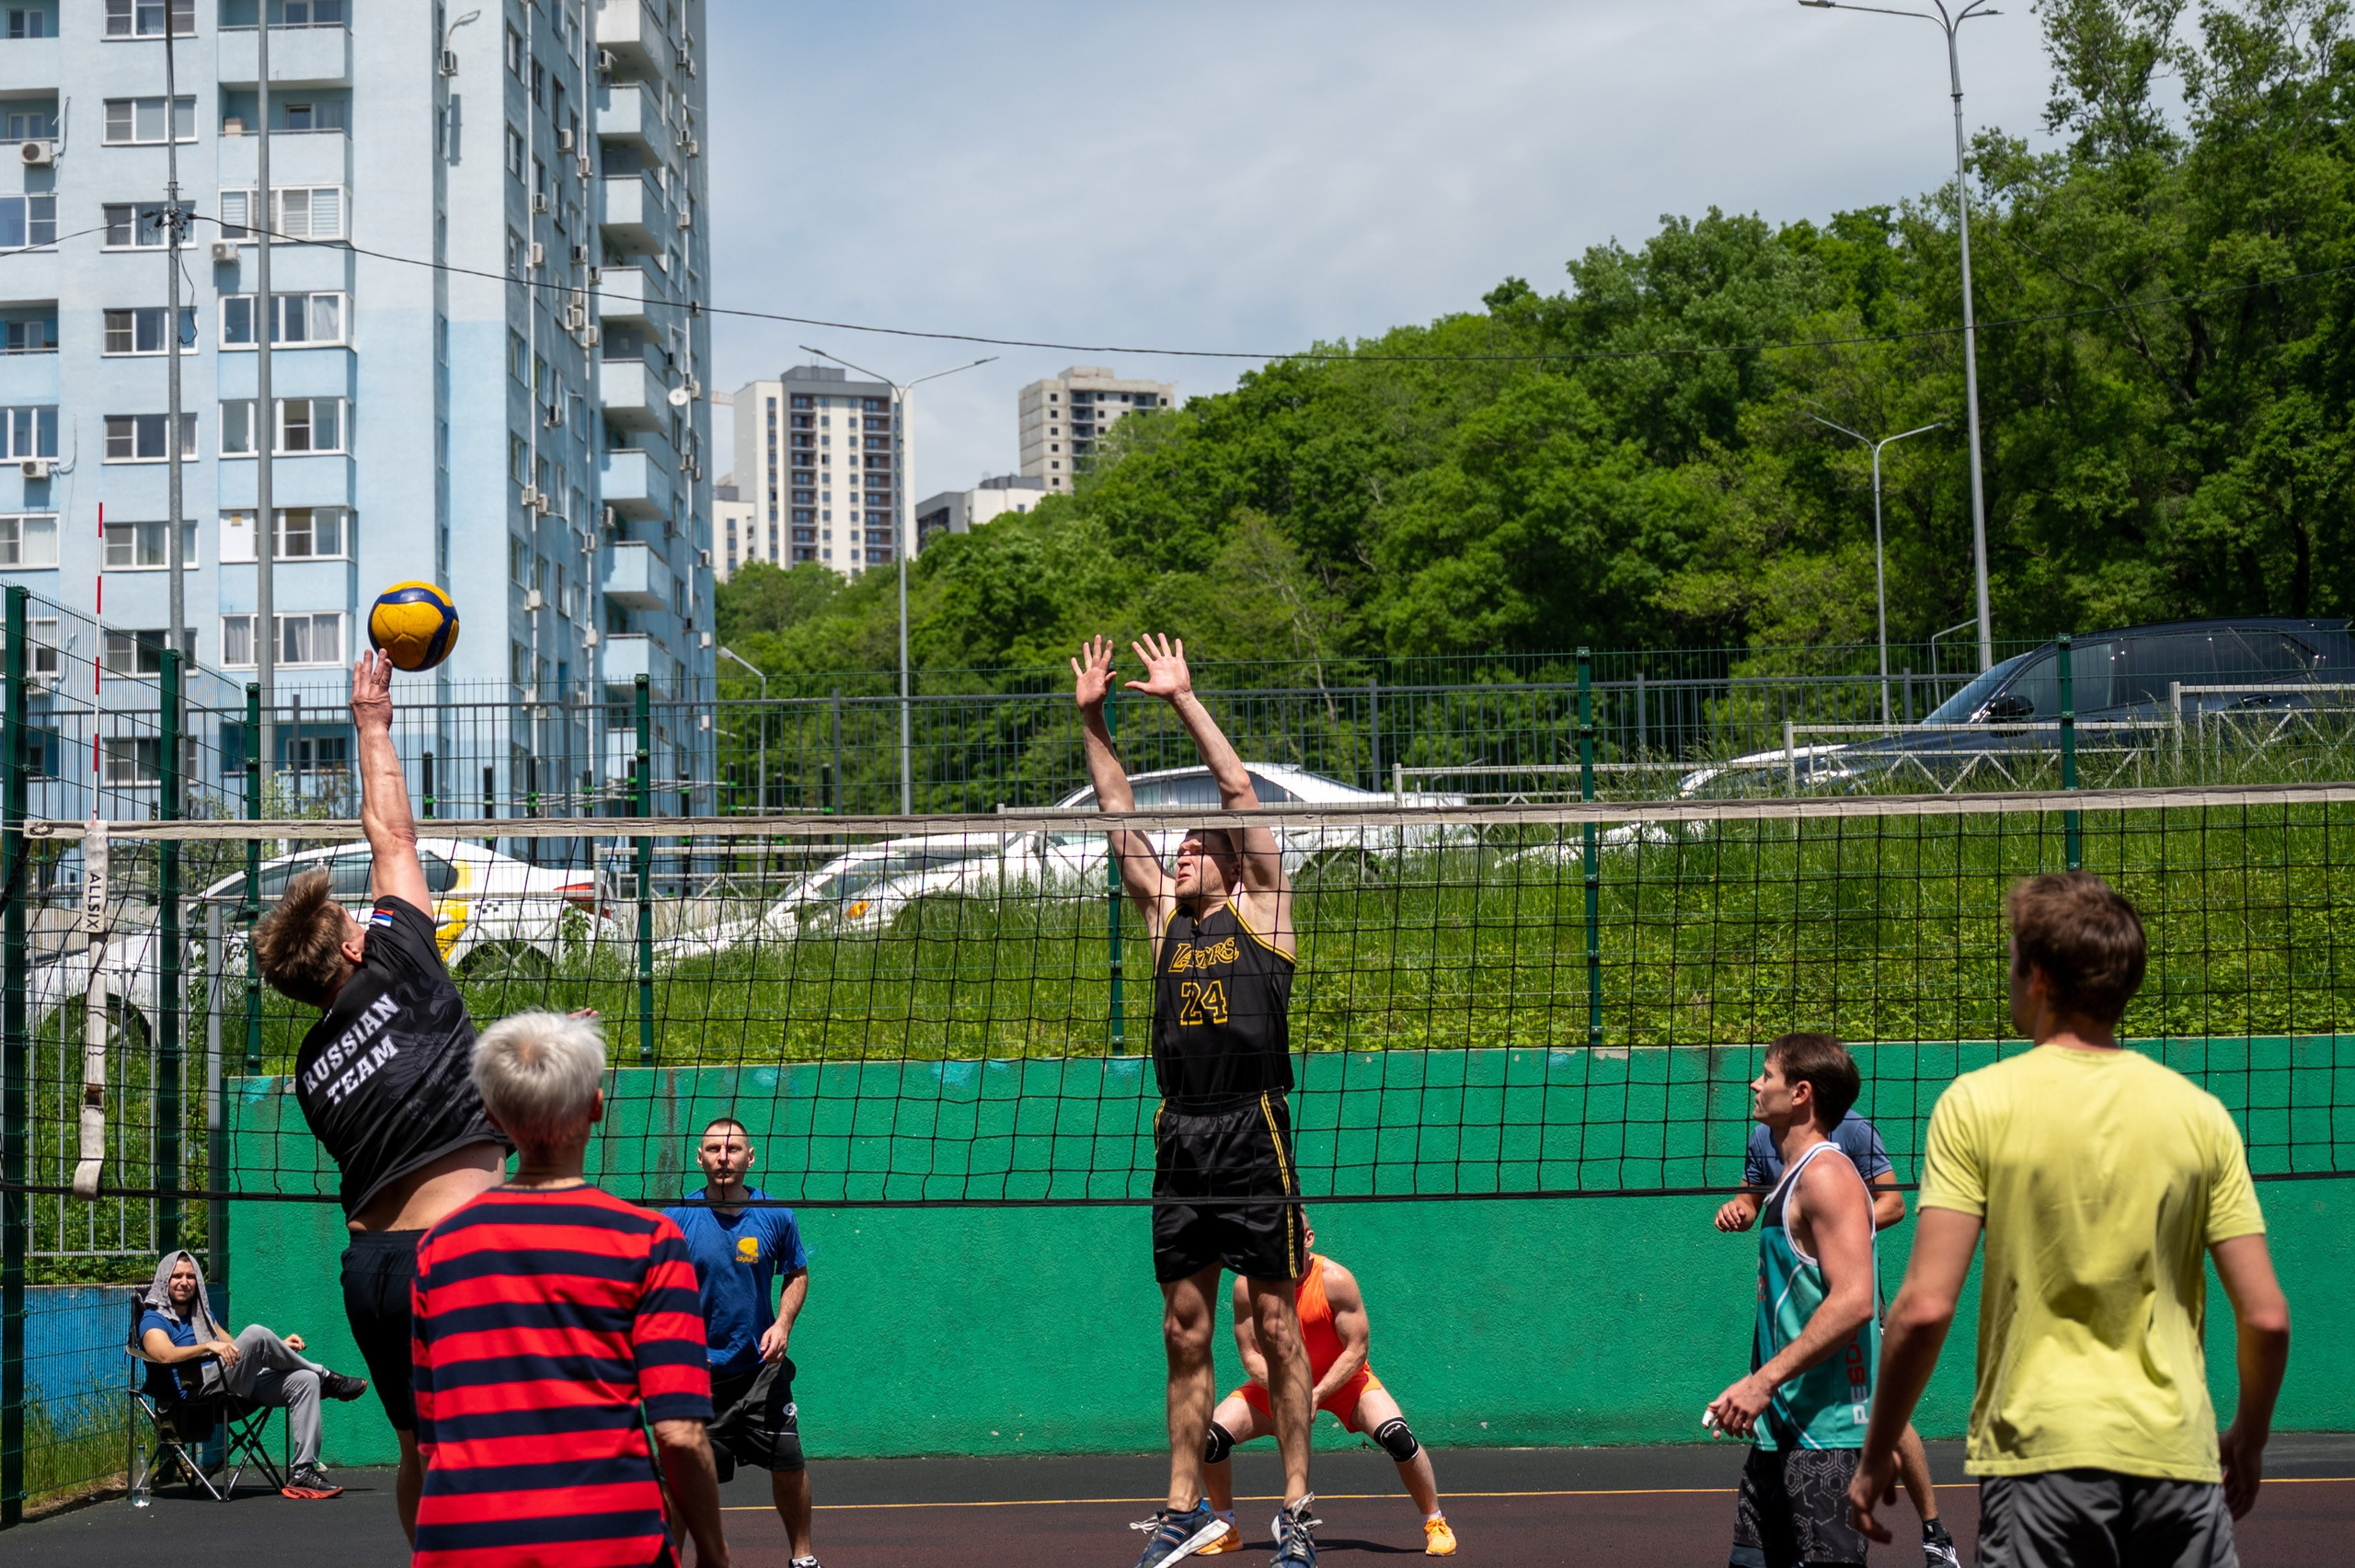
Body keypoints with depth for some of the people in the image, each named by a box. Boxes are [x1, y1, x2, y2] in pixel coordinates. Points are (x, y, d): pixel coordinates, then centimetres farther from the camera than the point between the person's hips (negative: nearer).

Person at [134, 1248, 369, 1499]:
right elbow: (165, 1355, -18)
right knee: (255, 1333, -28)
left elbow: (234, 1350, 32)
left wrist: (278, 1348, 15)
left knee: (305, 1381, -13)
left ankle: (303, 1471, -22)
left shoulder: (202, 1314, 29)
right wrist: (209, 1346, -32)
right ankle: (327, 1379, -7)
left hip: (237, 1386, 8)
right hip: (198, 1387, -8)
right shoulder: (154, 1319, 4)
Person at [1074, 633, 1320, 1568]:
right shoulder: (1165, 918, 17)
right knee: (1185, 1330, 7)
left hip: (1253, 1137, -5)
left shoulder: (1259, 906, 6)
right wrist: (1092, 719, 12)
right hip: (1179, 1137, 5)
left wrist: (1183, 698, 3)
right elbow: (1120, 819, 16)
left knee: (1275, 1323, -1)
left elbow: (1239, 791, 1)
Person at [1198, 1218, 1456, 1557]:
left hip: (1344, 1378, -2)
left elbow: (1357, 1348, -20)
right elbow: (1250, 1353, -13)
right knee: (1212, 1435, -16)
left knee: (1397, 1436, -27)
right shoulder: (1249, 1285, -17)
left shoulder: (1335, 1279, -24)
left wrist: (1317, 1394, -30)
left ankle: (1435, 1524, -6)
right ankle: (1226, 1530, 6)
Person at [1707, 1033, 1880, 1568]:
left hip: (1825, 1432, -10)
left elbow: (1853, 1302, -24)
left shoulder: (1826, 1175, -14)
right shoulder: (1792, 1178, 16)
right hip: (1779, 1427, 10)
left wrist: (1764, 1381, -25)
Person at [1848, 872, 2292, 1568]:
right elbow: (2266, 1316, 2)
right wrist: (2249, 1436, 20)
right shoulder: (2199, 1112, 4)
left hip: (2042, 1453, -2)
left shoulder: (1977, 1103, -5)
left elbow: (1925, 1308, -11)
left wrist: (1877, 1454, 1)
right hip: (2178, 1456, 3)